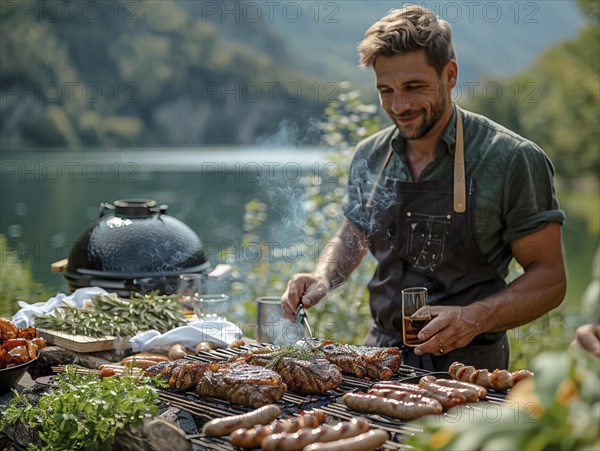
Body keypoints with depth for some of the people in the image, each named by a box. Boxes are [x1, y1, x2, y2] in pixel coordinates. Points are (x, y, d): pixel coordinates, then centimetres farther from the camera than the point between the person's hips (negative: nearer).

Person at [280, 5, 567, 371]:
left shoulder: (512, 159, -9)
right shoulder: (369, 157, 7)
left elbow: (550, 278, -6)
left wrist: (473, 319, -21)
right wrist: (323, 279, 3)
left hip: (468, 364, -4)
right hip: (380, 354, 5)